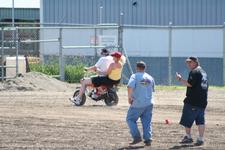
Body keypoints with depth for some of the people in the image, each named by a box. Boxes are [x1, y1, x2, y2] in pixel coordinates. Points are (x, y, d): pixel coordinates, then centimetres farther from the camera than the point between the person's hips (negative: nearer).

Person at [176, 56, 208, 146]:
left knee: (187, 120, 4)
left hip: (192, 101, -8)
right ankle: (200, 139, 2)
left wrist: (180, 79, -8)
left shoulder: (194, 72, -11)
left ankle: (188, 137, 8)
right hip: (202, 101, 8)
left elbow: (189, 84, -19)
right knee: (200, 121, 5)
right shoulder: (203, 72, 18)